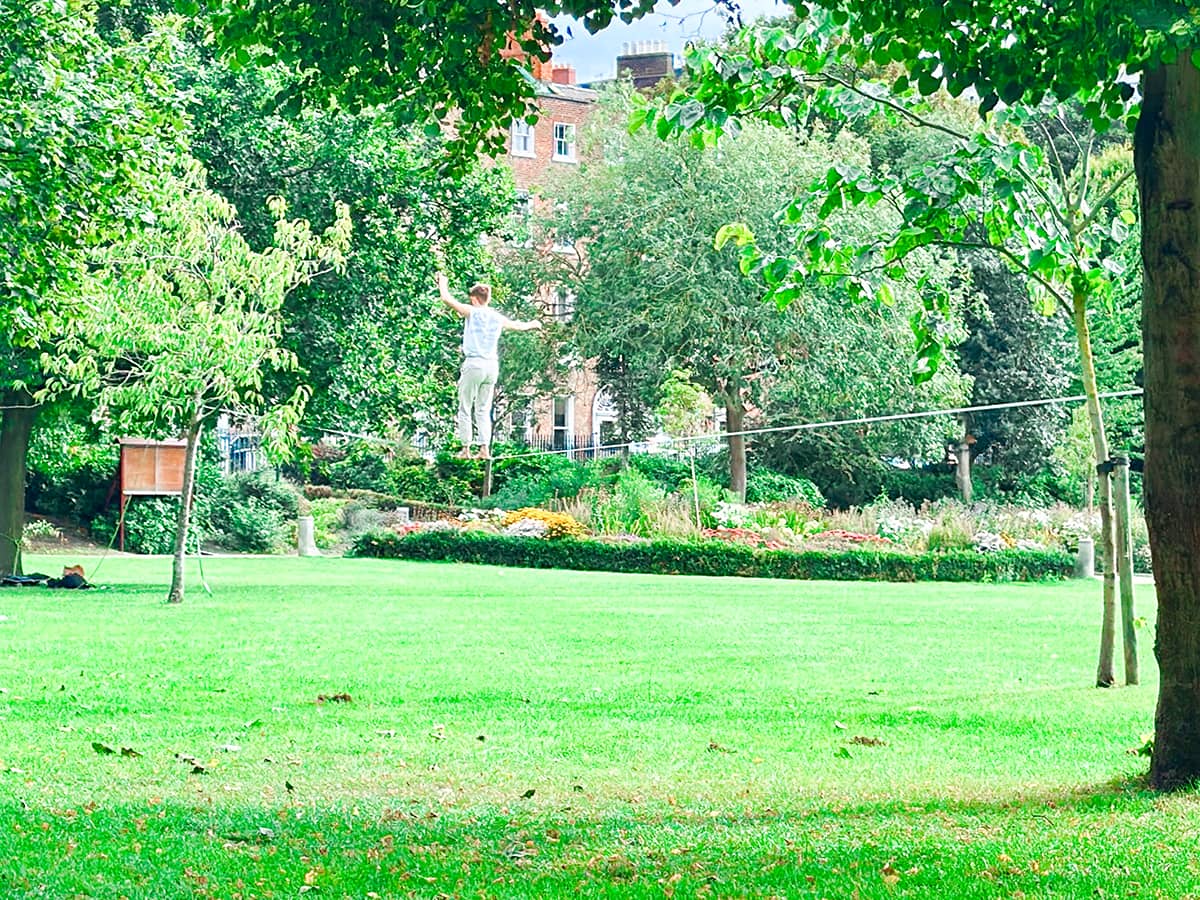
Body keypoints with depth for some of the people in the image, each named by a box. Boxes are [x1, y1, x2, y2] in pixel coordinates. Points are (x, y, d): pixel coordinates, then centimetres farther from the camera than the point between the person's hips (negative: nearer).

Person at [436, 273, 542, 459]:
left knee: (465, 409, 3)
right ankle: (485, 447, 3)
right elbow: (518, 326, 30)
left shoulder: (472, 312, -3)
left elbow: (446, 299, -5)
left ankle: (466, 448, 0)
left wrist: (442, 282, 15)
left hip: (474, 364, -5)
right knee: (483, 410, 11)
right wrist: (532, 324, 52)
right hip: (492, 366, 5)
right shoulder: (498, 318, 11)